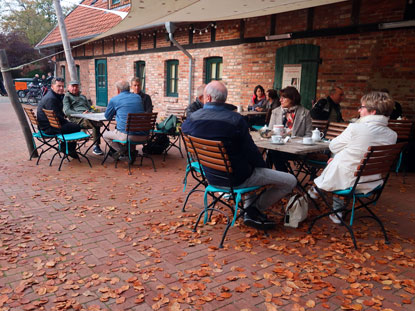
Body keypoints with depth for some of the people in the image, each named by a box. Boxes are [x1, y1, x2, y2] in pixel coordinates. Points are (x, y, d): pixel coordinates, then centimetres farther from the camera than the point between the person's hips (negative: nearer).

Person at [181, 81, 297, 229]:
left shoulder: (191, 119, -7)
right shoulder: (235, 119, -21)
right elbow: (250, 150, -15)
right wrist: (263, 166, 7)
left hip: (211, 176, 7)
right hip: (237, 178, -7)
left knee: (254, 170, 36)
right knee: (290, 181, 4)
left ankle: (249, 209, 28)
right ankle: (255, 209, 15)